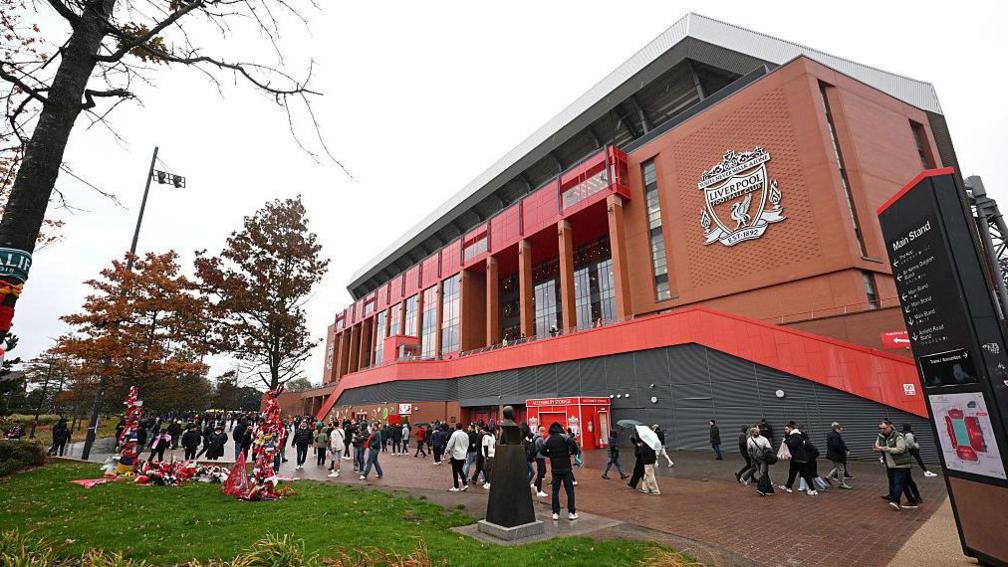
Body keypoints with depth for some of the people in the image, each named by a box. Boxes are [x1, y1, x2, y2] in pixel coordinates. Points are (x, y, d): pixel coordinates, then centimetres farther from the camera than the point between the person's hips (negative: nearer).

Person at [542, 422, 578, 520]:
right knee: (569, 490, 6)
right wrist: (569, 453, 0)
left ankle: (555, 513, 10)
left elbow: (543, 452, 5)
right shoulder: (564, 437, -9)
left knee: (555, 490, 9)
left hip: (555, 469, 3)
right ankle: (571, 512, 7)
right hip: (566, 468, -3)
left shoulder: (548, 440, 1)